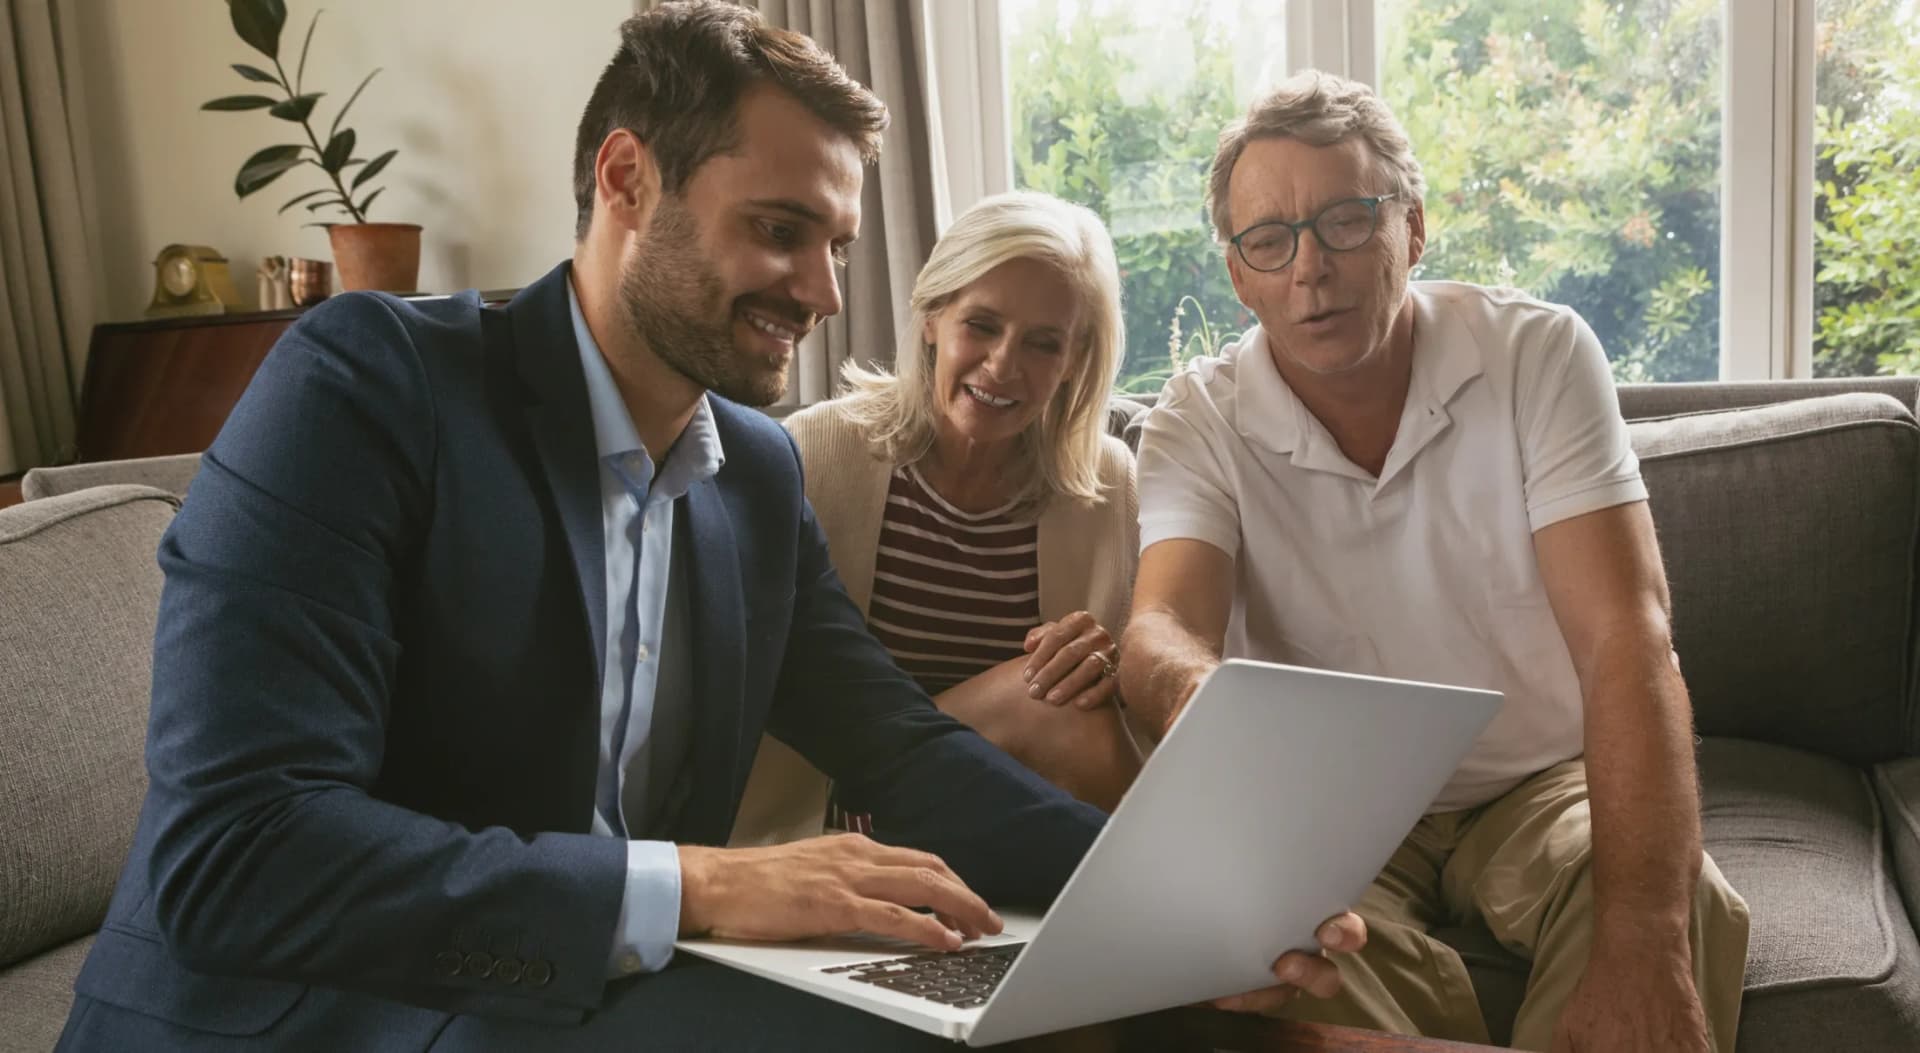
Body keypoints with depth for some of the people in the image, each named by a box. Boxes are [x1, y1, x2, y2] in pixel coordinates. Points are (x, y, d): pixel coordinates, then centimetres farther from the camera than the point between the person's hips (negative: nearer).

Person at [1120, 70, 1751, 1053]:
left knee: (1681, 902, -31)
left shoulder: (1539, 355, -11)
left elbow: (1626, 638, -21)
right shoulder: (1200, 421, -8)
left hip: (1542, 785, 0)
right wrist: (1195, 689, -52)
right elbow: (1163, 624, -23)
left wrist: (1641, 940, -35)